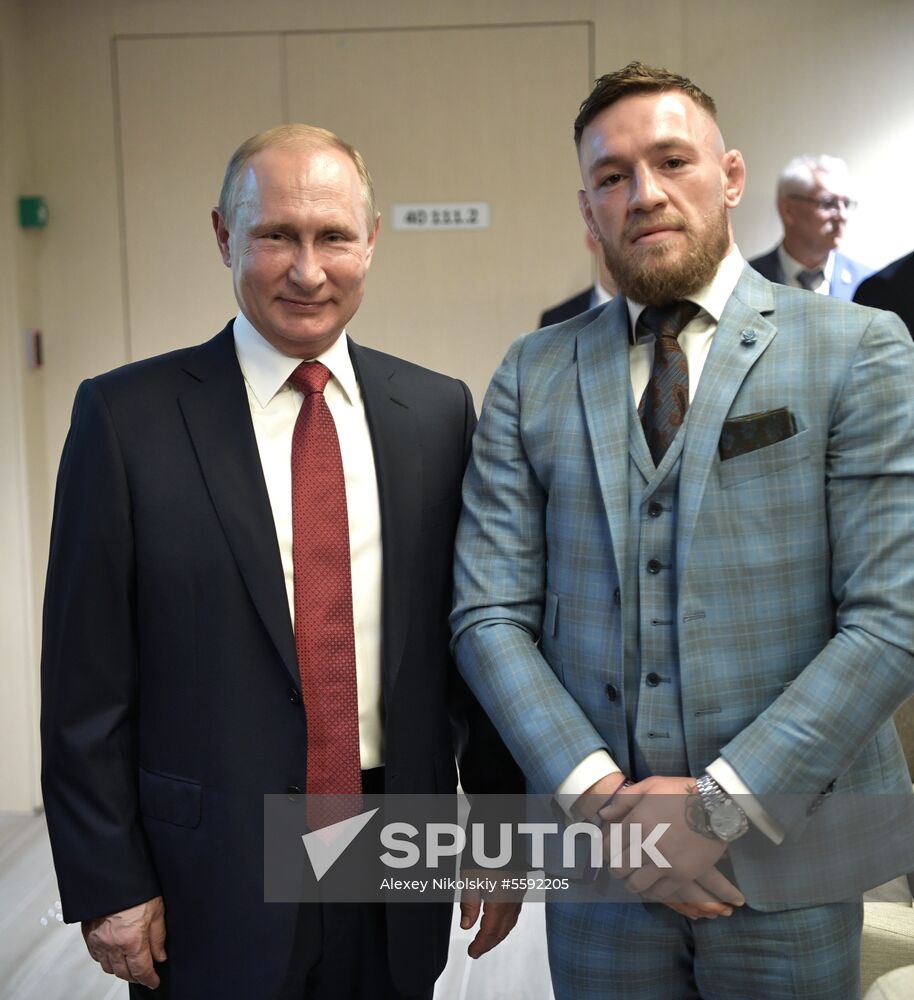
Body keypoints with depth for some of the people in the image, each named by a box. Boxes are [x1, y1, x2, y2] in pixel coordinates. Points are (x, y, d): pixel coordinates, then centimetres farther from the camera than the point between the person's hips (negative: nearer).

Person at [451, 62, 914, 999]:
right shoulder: (532, 376, 2)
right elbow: (490, 613, -2)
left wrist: (724, 800, -16)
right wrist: (595, 789, -14)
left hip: (785, 847, -1)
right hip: (600, 852, 2)